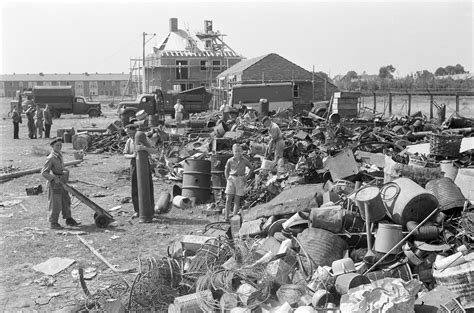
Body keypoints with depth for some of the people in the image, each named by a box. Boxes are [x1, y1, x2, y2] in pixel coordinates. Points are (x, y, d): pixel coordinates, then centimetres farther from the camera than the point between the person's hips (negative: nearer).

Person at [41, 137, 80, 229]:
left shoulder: (60, 155, 9)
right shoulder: (51, 158, -17)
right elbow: (44, 172, -19)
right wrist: (54, 178, -24)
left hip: (62, 183, 9)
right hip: (54, 184, -9)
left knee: (66, 201, 14)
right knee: (56, 204, -3)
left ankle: (69, 220, 24)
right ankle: (53, 223, 7)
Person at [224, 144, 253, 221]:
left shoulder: (244, 161, 0)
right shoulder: (230, 161, 2)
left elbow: (251, 168, 13)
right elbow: (226, 171, 15)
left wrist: (246, 177, 5)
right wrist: (227, 179, 5)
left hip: (240, 180, -1)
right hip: (231, 179, 1)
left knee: (237, 200, 0)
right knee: (228, 199, -4)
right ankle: (226, 217, -1)